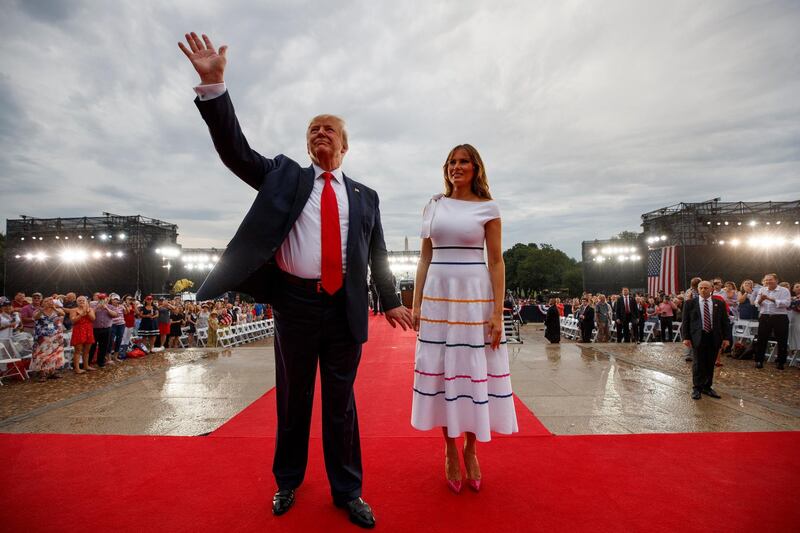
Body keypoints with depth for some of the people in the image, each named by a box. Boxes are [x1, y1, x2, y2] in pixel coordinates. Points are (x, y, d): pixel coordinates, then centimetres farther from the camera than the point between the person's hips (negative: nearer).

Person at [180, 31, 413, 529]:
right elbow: (237, 151, -3)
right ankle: (288, 482, 36)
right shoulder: (284, 175, 9)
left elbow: (378, 254, 12)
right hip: (295, 303, 0)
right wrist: (214, 85, -11)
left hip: (345, 308, 1)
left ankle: (348, 492, 27)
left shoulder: (365, 196, 12)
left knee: (341, 402, 10)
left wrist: (391, 300, 9)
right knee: (293, 400, 14)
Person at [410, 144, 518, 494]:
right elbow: (424, 259, 10)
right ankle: (450, 451, 23)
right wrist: (416, 304, 4)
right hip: (437, 295, 2)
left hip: (474, 297, -2)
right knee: (440, 370, 6)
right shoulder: (433, 206, 10)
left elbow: (496, 262, -1)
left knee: (474, 370, 4)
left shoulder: (488, 208, 3)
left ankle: (471, 449, 25)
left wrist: (497, 312, -9)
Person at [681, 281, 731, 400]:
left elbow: (725, 322, 8)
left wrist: (726, 338, 0)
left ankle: (707, 387, 23)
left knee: (710, 364, 8)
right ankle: (697, 388, 14)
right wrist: (686, 337, -6)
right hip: (698, 337, -2)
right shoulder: (690, 303, 1)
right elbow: (685, 322, 1)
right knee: (698, 363, 1)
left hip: (714, 337, 2)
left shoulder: (719, 304, 7)